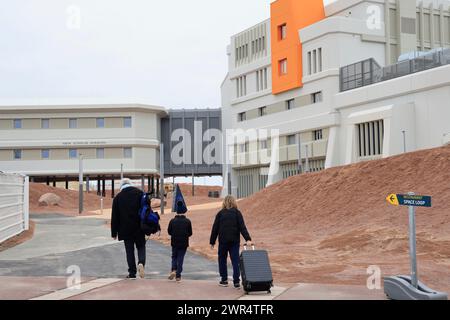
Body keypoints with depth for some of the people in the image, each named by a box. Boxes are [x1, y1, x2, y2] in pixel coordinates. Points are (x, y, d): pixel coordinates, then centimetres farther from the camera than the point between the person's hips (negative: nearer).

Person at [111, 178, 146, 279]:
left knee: (129, 250, 7)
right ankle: (141, 263, -16)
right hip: (139, 229, 0)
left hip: (126, 229, 0)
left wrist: (114, 233, 7)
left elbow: (114, 217, 2)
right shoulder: (140, 193, -1)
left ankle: (132, 273, 7)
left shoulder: (118, 197, 0)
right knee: (141, 247, 11)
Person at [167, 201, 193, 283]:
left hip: (174, 243, 1)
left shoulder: (172, 221, -6)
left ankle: (173, 270, -4)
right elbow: (190, 233, -3)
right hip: (184, 243, -1)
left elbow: (169, 232, 1)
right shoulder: (187, 221, -7)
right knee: (180, 259, 6)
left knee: (174, 257, 18)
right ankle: (178, 276, 5)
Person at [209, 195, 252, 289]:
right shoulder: (237, 213, 2)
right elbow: (242, 227, -8)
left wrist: (212, 242, 8)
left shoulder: (220, 213, 3)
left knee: (222, 260, 14)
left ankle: (224, 280, 14)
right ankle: (237, 282, -5)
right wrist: (248, 239, -12)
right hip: (235, 241, 0)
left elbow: (215, 229, 3)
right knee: (235, 261, 1)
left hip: (223, 241, 0)